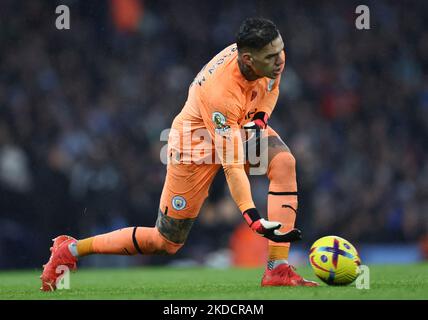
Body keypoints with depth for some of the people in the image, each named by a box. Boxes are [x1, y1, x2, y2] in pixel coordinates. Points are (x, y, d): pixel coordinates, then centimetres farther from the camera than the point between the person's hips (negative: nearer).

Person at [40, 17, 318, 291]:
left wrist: (259, 118, -12)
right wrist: (255, 219, -44)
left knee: (284, 161, -26)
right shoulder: (221, 92, -40)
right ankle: (71, 249, 20)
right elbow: (232, 167, -38)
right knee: (166, 242, 1)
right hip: (196, 142, -7)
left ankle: (278, 270, -24)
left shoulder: (273, 55, -20)